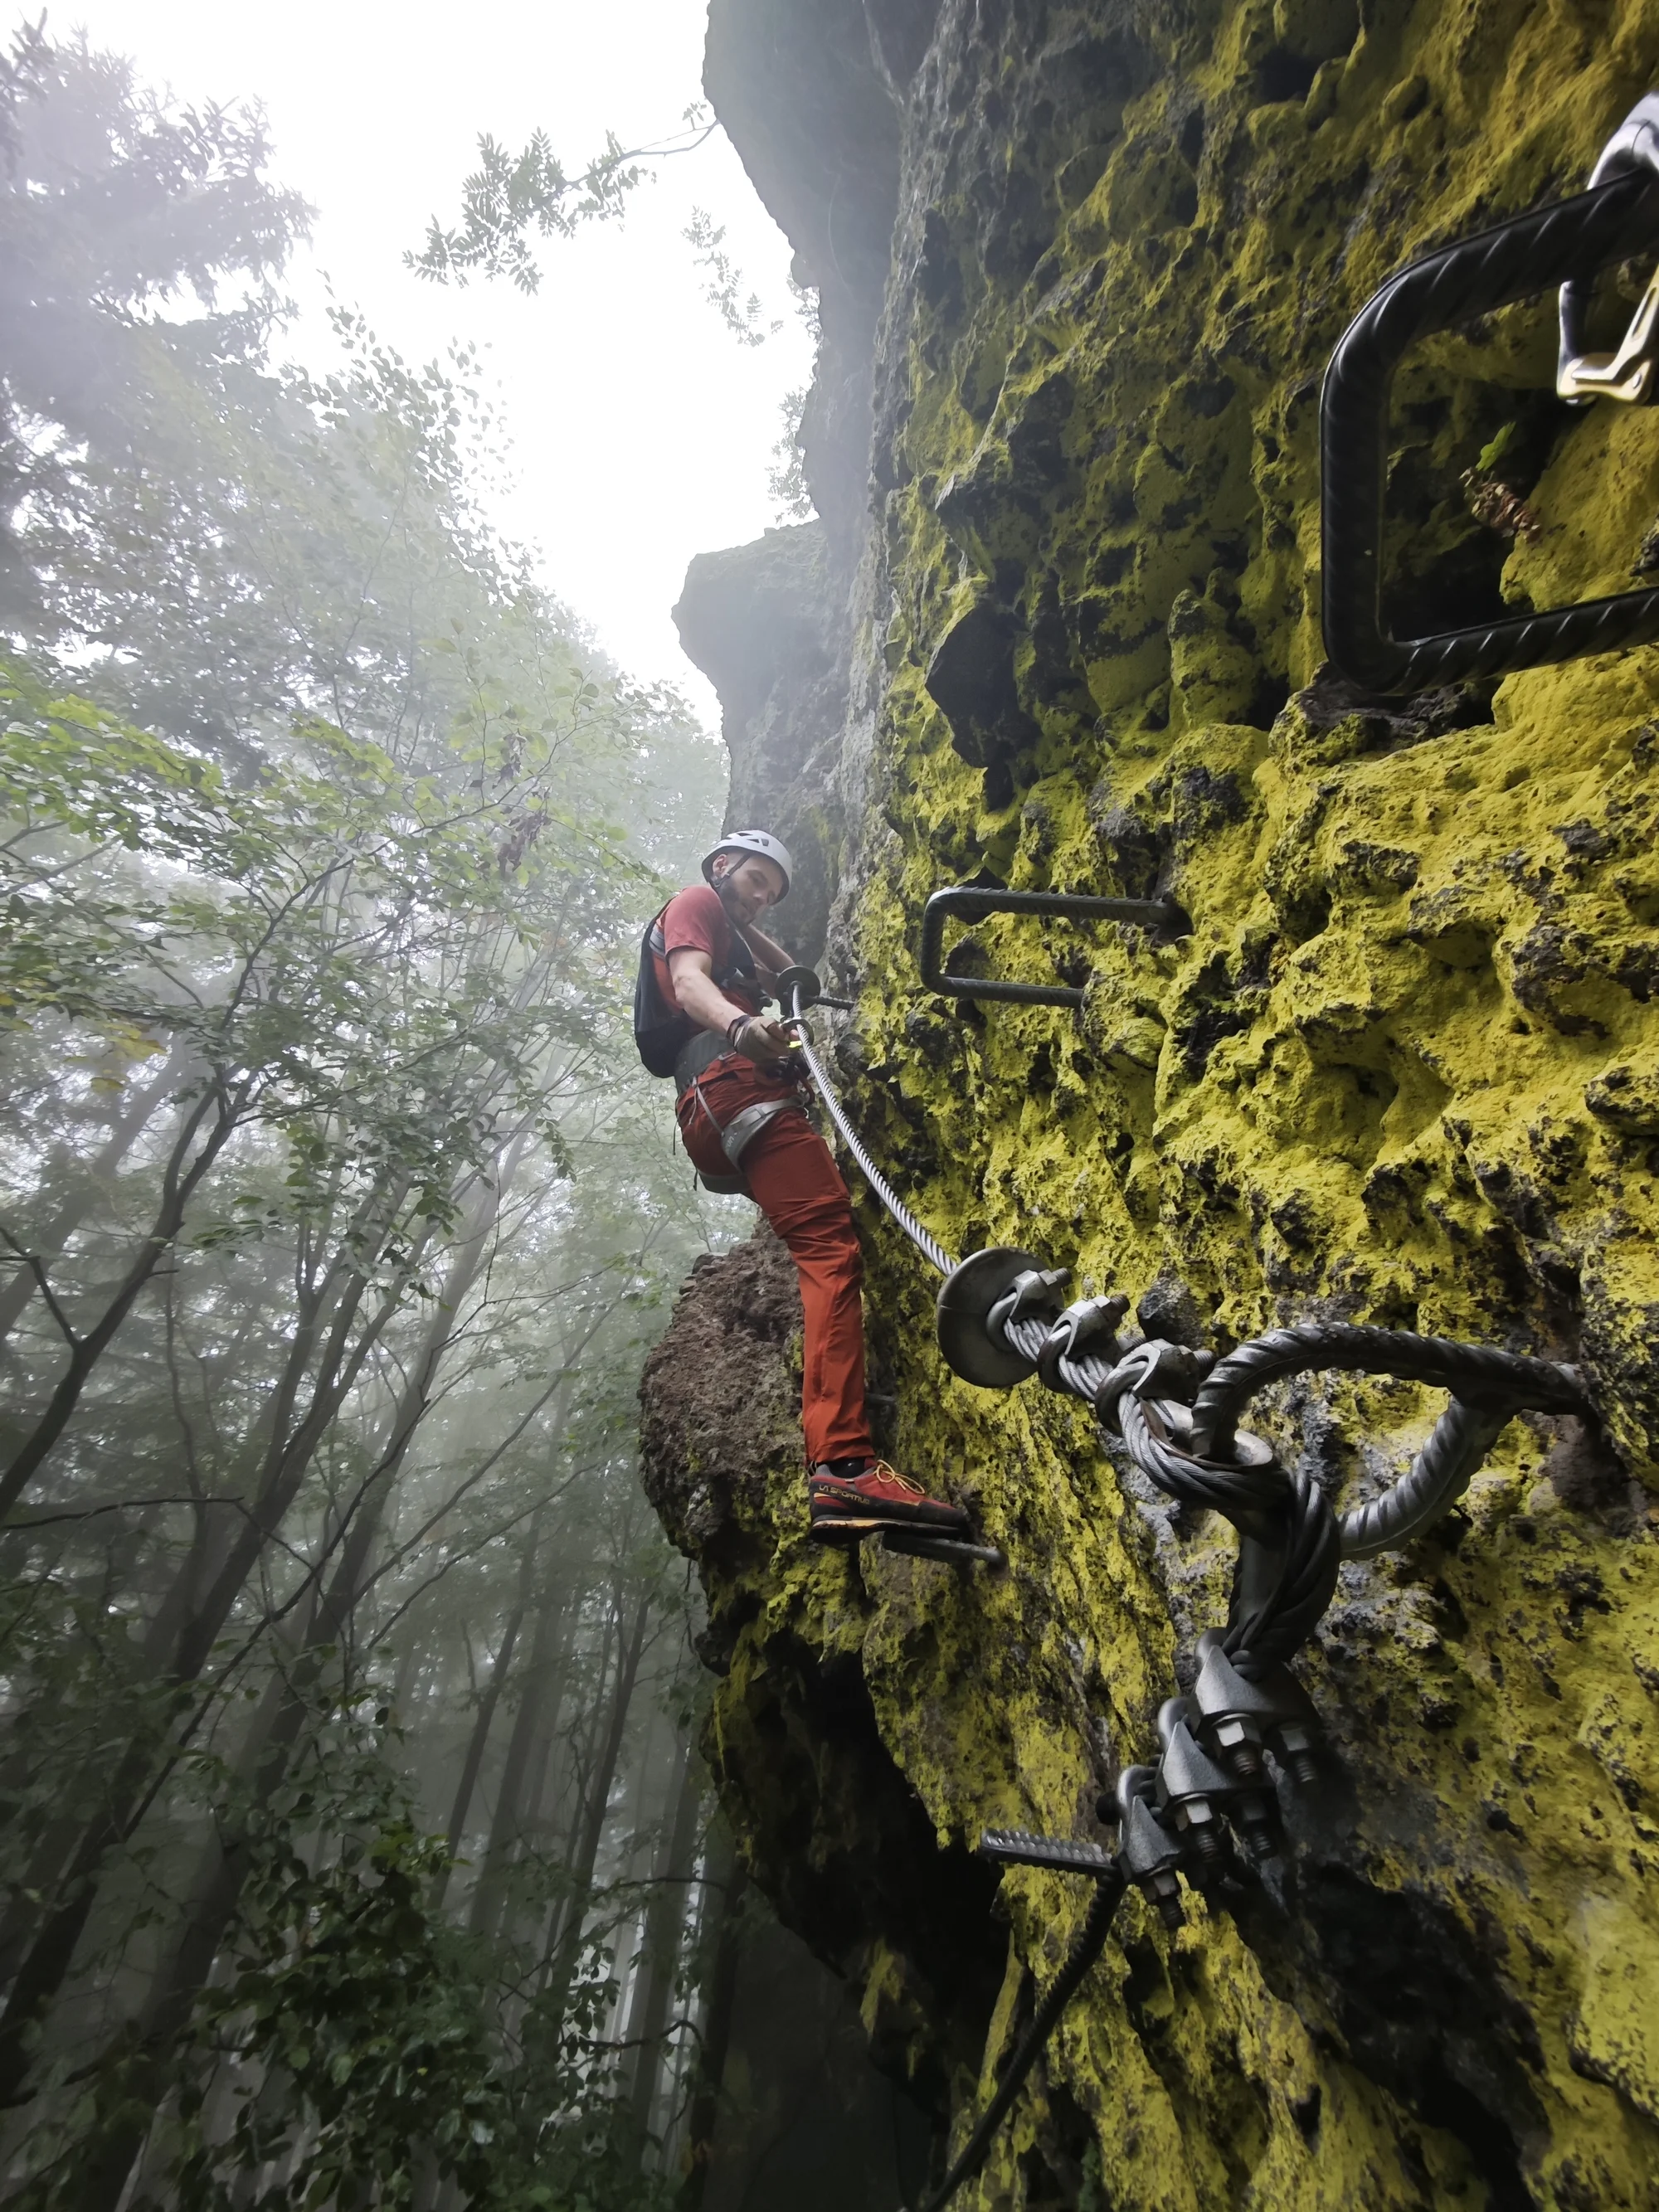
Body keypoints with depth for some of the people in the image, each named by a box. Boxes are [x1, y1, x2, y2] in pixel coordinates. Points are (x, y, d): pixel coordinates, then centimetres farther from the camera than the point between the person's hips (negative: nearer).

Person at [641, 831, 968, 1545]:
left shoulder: (729, 935, 41)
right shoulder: (695, 903, 13)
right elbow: (689, 982, -9)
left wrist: (749, 929, 39)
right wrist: (741, 1025, -30)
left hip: (717, 1119, 11)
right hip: (734, 1083, -11)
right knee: (831, 1248, -25)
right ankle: (843, 1466, -37)